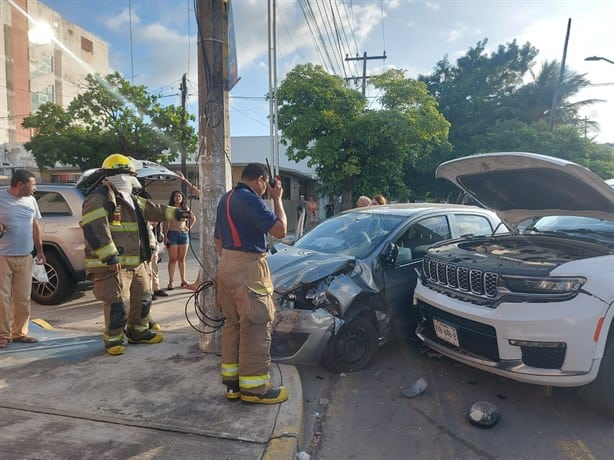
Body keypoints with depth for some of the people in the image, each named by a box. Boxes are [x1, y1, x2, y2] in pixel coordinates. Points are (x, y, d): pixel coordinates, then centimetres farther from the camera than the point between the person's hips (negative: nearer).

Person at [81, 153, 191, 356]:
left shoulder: (130, 199, 16)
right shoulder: (99, 198, -15)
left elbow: (152, 209, 27)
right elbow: (95, 229, -25)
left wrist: (175, 213, 25)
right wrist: (109, 256, -30)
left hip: (136, 262, 10)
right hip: (113, 264, -10)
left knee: (143, 297, 18)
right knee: (118, 304, -6)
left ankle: (138, 332, 35)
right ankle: (113, 340, 15)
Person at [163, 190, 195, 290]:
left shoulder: (185, 209, 10)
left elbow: (193, 218, 23)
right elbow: (166, 223, -3)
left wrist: (189, 227, 11)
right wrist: (165, 236, -12)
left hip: (184, 234, 3)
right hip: (172, 234, -3)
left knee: (182, 259, 8)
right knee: (173, 259, -4)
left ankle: (183, 280, 12)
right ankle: (170, 282, 0)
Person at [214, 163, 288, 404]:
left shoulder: (225, 199, 16)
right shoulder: (250, 199, -14)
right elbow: (280, 230, -16)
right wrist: (277, 199, -5)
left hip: (226, 266, 10)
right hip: (248, 269, -10)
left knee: (232, 324, 14)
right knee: (256, 327, -2)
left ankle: (232, 383, 23)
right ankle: (254, 387, 6)